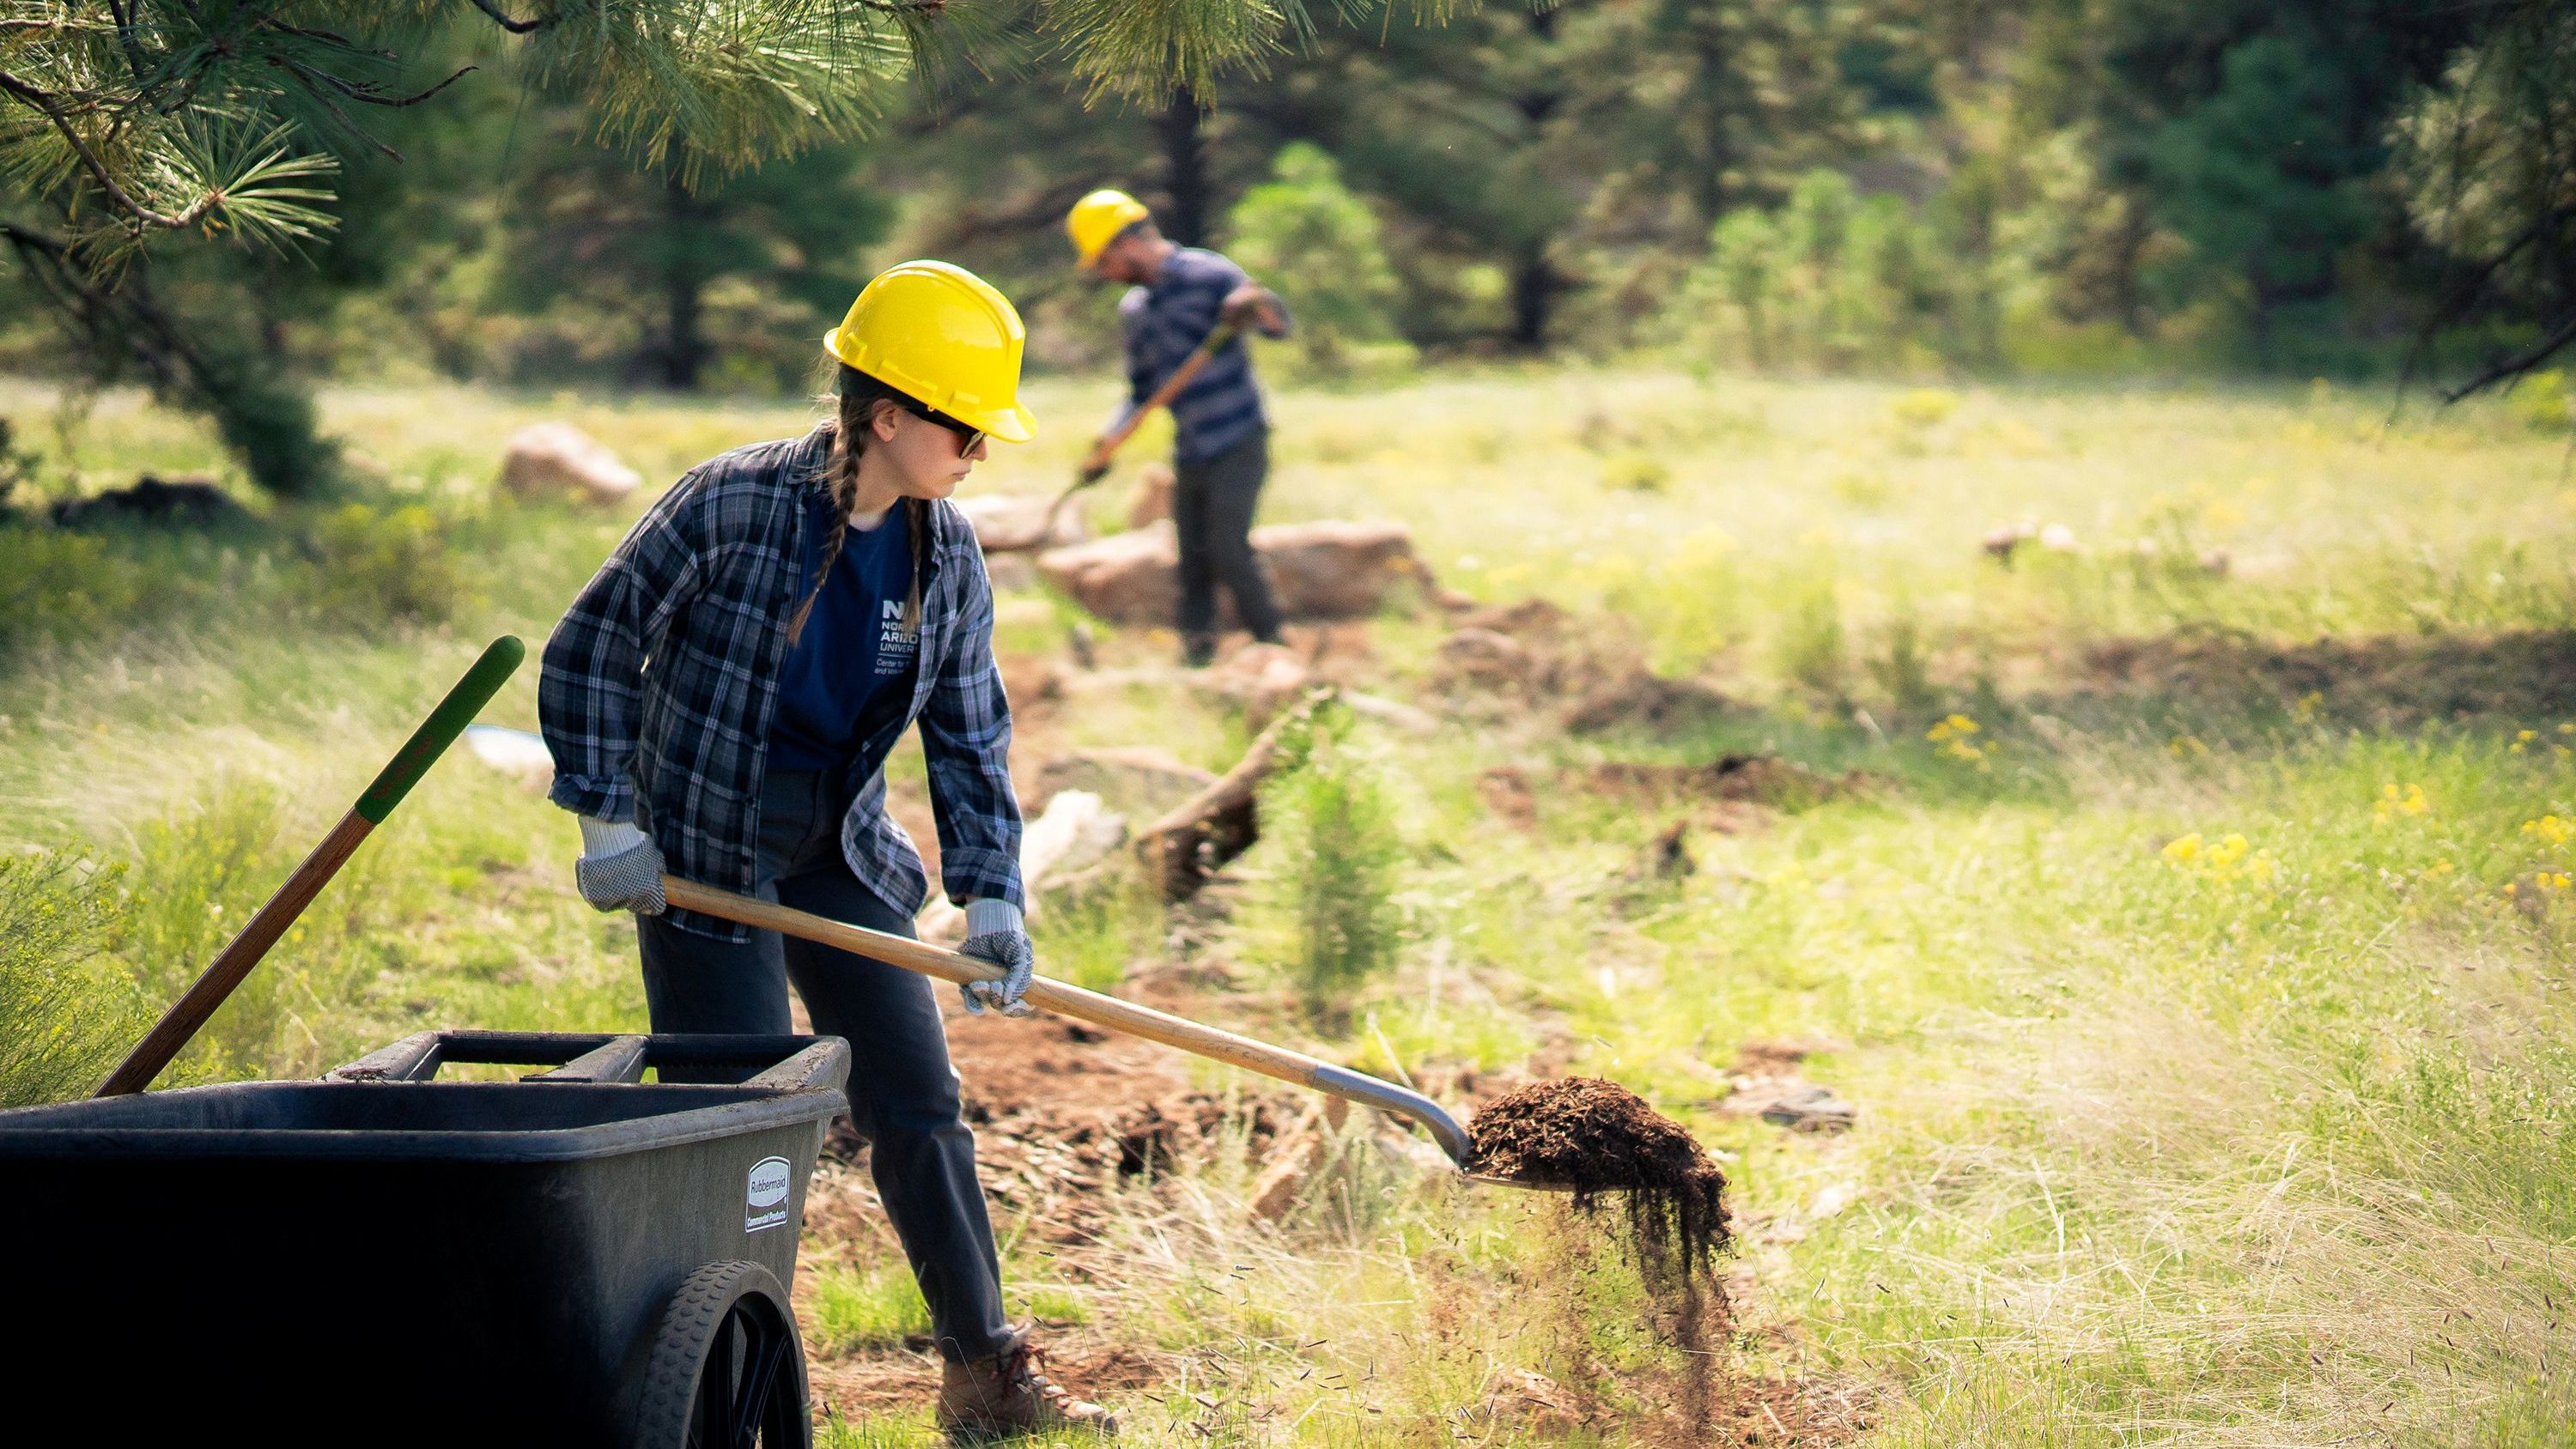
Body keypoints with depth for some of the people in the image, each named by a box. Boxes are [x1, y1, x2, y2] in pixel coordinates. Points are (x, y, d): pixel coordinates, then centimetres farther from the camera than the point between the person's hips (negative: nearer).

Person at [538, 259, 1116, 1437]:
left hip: (843, 858, 6)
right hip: (702, 859, -6)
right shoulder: (733, 505, -18)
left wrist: (990, 895, -7)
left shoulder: (947, 557, -2)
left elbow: (970, 736, 3)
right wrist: (606, 818, -15)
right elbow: (592, 651, -11)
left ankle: (986, 1375, 18)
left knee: (920, 1105, 7)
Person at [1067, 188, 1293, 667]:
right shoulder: (1133, 310, 13)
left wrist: (1254, 303, -40)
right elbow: (1142, 392, 19)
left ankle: (1272, 645, -5)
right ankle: (1197, 661, 6)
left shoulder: (1208, 275, -9)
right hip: (1189, 456, 7)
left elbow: (1279, 324, -18)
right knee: (1193, 565, 4)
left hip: (1237, 443, -7)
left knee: (1228, 550, -16)